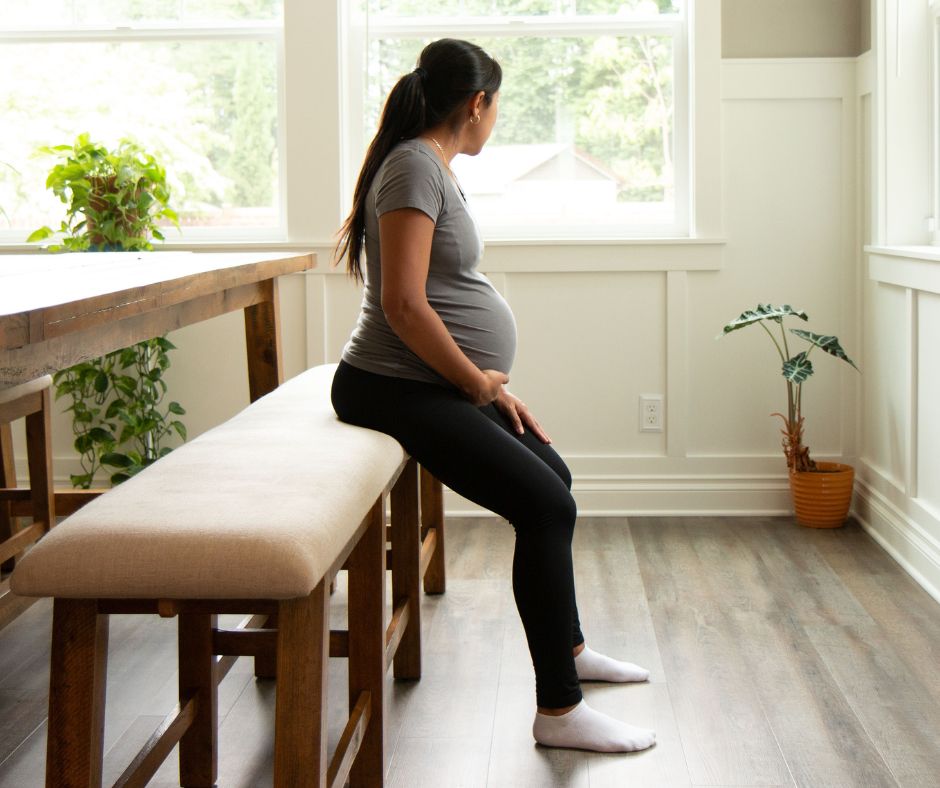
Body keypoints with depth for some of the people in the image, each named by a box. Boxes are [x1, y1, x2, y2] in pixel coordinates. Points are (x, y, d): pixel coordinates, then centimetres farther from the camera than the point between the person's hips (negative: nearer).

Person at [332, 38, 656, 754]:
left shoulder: (436, 169, 17)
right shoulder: (413, 166, -16)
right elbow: (403, 304, -25)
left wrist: (496, 388, 15)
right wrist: (478, 381, -14)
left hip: (440, 388, 11)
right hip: (395, 390, -11)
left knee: (552, 477, 21)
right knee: (546, 507, -18)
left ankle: (568, 649, 37)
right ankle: (559, 712, -13)